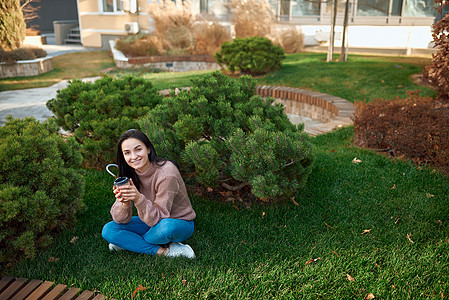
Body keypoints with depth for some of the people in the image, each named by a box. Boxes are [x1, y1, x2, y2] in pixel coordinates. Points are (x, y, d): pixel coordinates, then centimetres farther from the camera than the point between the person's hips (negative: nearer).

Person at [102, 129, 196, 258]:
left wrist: (139, 198, -42)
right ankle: (163, 251, -16)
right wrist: (124, 204, -35)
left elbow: (159, 217, -26)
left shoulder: (166, 173, -27)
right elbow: (120, 219, -13)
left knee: (167, 226, -39)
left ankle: (129, 243, -7)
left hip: (180, 223, -5)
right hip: (153, 222, 5)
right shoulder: (130, 174, -9)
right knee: (108, 230, -12)